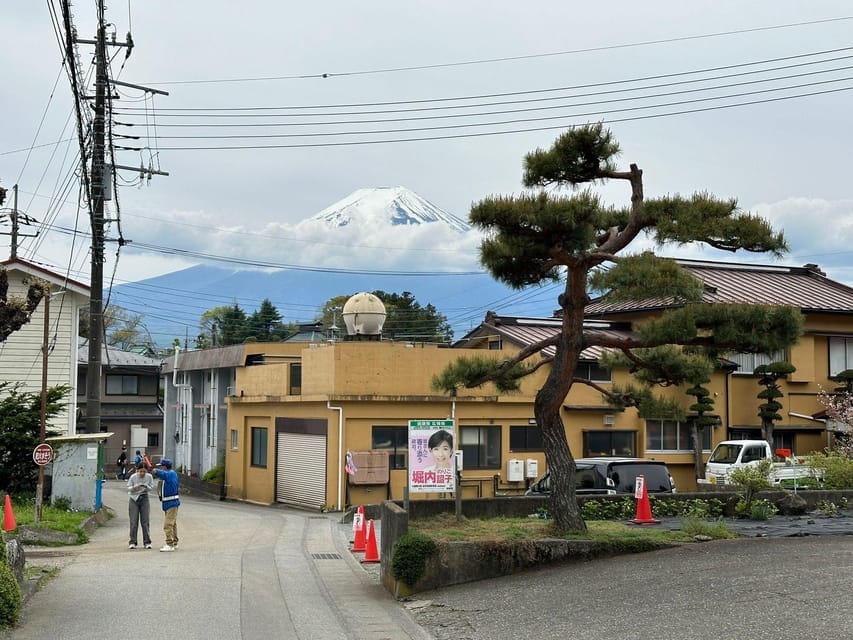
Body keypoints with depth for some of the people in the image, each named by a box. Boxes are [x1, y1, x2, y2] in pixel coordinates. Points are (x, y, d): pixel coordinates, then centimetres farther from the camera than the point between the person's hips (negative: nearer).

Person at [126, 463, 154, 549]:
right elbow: (128, 488, -3)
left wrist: (146, 487, -24)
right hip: (134, 499, -1)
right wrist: (134, 487, -24)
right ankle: (132, 542, 3)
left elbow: (152, 488, -3)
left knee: (145, 521, -2)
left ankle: (147, 542, 4)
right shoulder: (133, 477, -10)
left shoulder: (149, 477, -7)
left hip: (144, 499, 1)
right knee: (134, 522, -4)